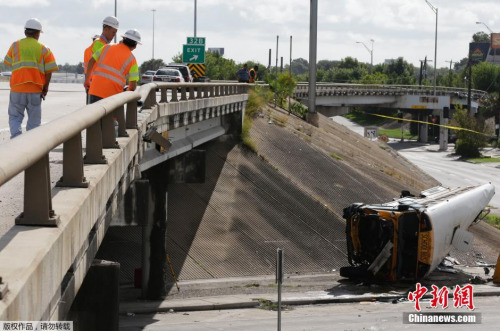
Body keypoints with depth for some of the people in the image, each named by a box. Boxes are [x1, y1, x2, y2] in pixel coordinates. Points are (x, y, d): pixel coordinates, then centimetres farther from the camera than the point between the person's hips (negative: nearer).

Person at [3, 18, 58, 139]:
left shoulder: (15, 45, 4)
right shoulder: (44, 49, 2)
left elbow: (8, 62, 12)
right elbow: (49, 71, -1)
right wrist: (45, 88, 10)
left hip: (17, 89, 0)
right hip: (35, 90, 0)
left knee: (15, 117, 10)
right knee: (34, 120, 10)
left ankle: (16, 137, -13)